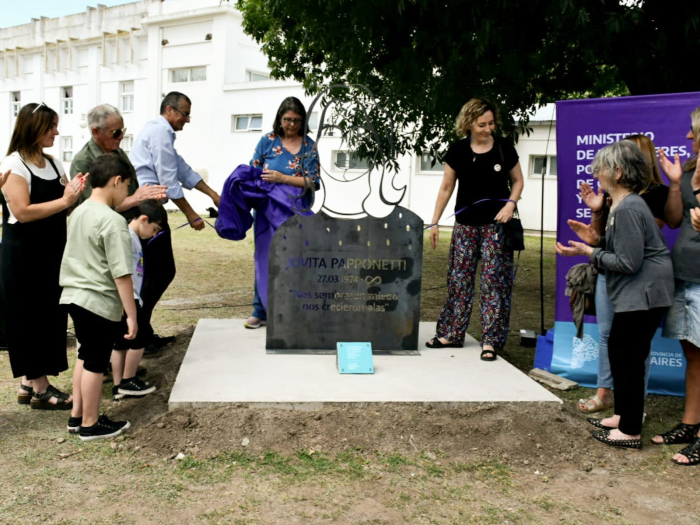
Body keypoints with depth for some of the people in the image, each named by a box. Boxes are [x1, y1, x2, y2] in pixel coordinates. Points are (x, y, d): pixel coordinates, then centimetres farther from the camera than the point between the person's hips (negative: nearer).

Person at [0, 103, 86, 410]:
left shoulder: (53, 164, 11)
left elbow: (63, 205, 16)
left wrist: (75, 193, -4)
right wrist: (64, 201, -21)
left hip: (51, 252, 8)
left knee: (50, 316, 11)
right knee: (31, 318, -1)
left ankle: (30, 382, 23)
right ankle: (40, 390, 7)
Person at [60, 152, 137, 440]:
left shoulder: (78, 213, 7)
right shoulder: (113, 221, -19)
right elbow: (121, 274, -21)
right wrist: (131, 315, -17)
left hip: (74, 296, 9)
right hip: (100, 303, -8)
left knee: (85, 356, 21)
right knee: (96, 363, 5)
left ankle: (77, 415, 31)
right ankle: (90, 424, 18)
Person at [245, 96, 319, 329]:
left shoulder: (308, 146, 3)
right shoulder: (267, 141, 4)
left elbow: (311, 181, -4)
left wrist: (282, 178, -16)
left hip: (296, 212, 0)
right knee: (265, 257, 3)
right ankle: (261, 311, 11)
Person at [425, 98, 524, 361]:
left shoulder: (504, 148, -2)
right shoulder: (458, 151, 0)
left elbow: (517, 181, 10)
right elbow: (446, 187, 5)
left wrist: (510, 203, -9)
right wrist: (434, 222, 4)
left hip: (496, 223, -1)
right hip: (466, 223, 2)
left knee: (494, 280, -2)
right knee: (459, 279, 7)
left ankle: (490, 340, 5)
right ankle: (451, 334, 19)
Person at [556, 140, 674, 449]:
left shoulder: (627, 209, -21)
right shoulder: (623, 204, 11)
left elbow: (628, 262, -21)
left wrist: (588, 252, -15)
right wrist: (595, 239, 5)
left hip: (642, 294, -11)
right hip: (634, 293, 11)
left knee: (627, 359, -3)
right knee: (618, 353, 18)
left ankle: (630, 432, 8)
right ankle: (623, 416, 31)